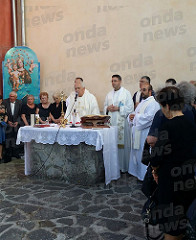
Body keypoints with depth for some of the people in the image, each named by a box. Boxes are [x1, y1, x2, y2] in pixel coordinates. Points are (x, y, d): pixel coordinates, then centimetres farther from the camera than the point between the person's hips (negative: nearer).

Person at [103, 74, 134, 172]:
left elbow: (130, 108, -5)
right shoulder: (109, 94, 18)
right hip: (111, 122, 5)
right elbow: (105, 107, 21)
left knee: (122, 144, -3)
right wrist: (108, 108, -1)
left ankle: (123, 166, 7)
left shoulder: (126, 93, 2)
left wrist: (118, 108, -13)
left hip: (122, 122, -4)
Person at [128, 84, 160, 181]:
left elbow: (148, 117, -24)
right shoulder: (141, 103, 18)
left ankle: (144, 175, 10)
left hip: (146, 134, -9)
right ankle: (136, 172, 28)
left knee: (144, 154, -2)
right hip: (137, 132, 9)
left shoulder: (153, 103, -11)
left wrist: (136, 116, -11)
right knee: (136, 152, 15)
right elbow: (136, 114, 22)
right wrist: (131, 116, 0)